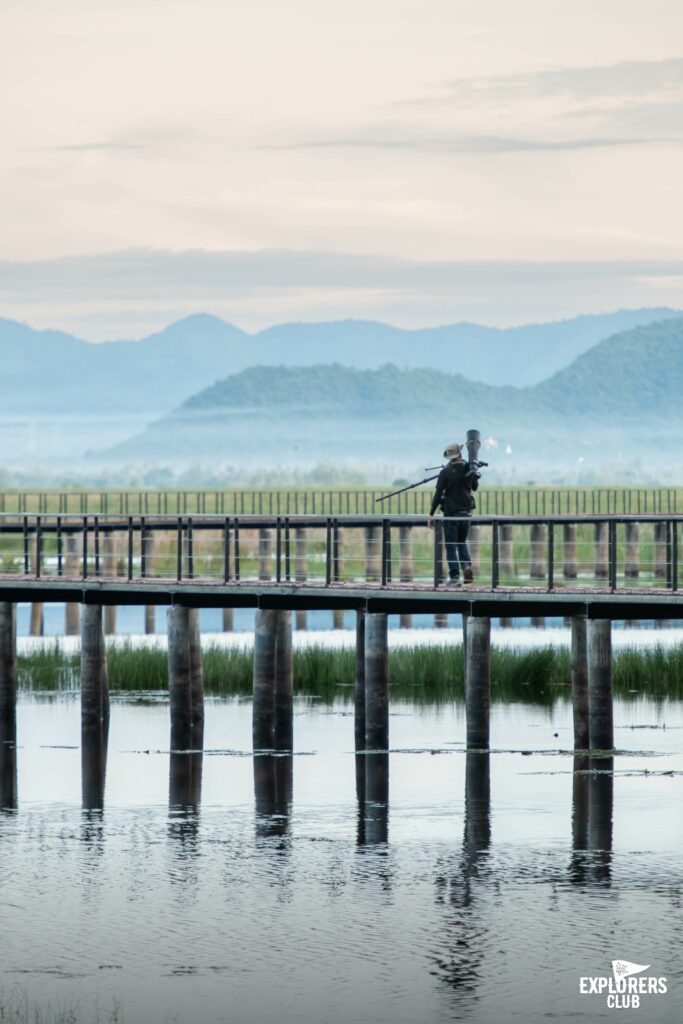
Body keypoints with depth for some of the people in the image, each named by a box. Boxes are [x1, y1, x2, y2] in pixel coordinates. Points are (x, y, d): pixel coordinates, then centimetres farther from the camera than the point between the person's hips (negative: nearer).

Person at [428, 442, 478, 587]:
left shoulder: (445, 472, -10)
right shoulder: (469, 470, 2)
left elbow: (438, 494, -11)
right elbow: (475, 487, 20)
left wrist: (431, 514, -7)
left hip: (451, 513, -4)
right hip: (466, 513, 4)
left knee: (451, 547, 1)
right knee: (462, 542, 20)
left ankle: (455, 577, -5)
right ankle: (467, 565, -4)